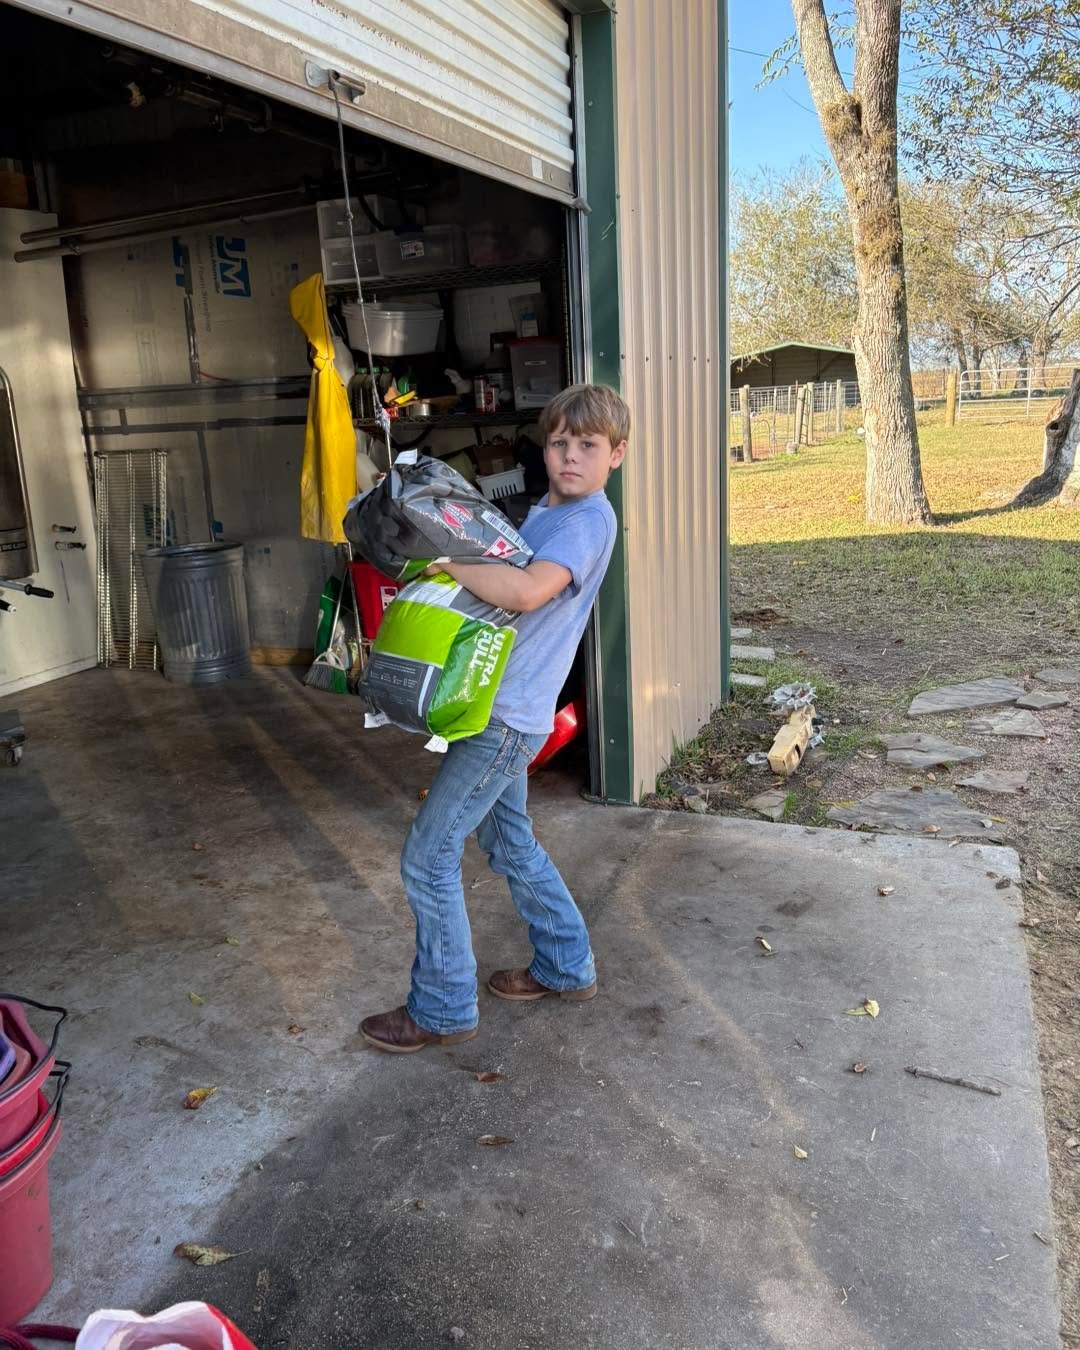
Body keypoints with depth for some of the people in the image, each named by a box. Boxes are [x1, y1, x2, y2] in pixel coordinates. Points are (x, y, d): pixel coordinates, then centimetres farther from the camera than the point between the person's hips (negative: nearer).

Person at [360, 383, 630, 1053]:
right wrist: (445, 561, 4)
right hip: (497, 709, 10)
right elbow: (495, 581, 23)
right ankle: (567, 967, 37)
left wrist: (441, 557, -21)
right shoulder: (545, 513, 16)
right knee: (510, 842, 22)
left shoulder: (590, 519, -15)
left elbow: (527, 592, -32)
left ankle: (443, 1009, 14)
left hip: (505, 717, -10)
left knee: (429, 855, -2)